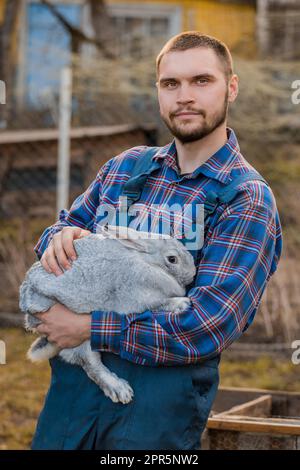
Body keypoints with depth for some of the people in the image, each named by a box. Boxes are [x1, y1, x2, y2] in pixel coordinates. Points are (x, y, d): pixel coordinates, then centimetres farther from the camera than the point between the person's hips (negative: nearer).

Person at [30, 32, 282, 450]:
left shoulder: (248, 201, -9)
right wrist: (60, 238, -6)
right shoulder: (124, 166, 10)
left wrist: (91, 328, -18)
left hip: (162, 388, -5)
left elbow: (206, 329, -18)